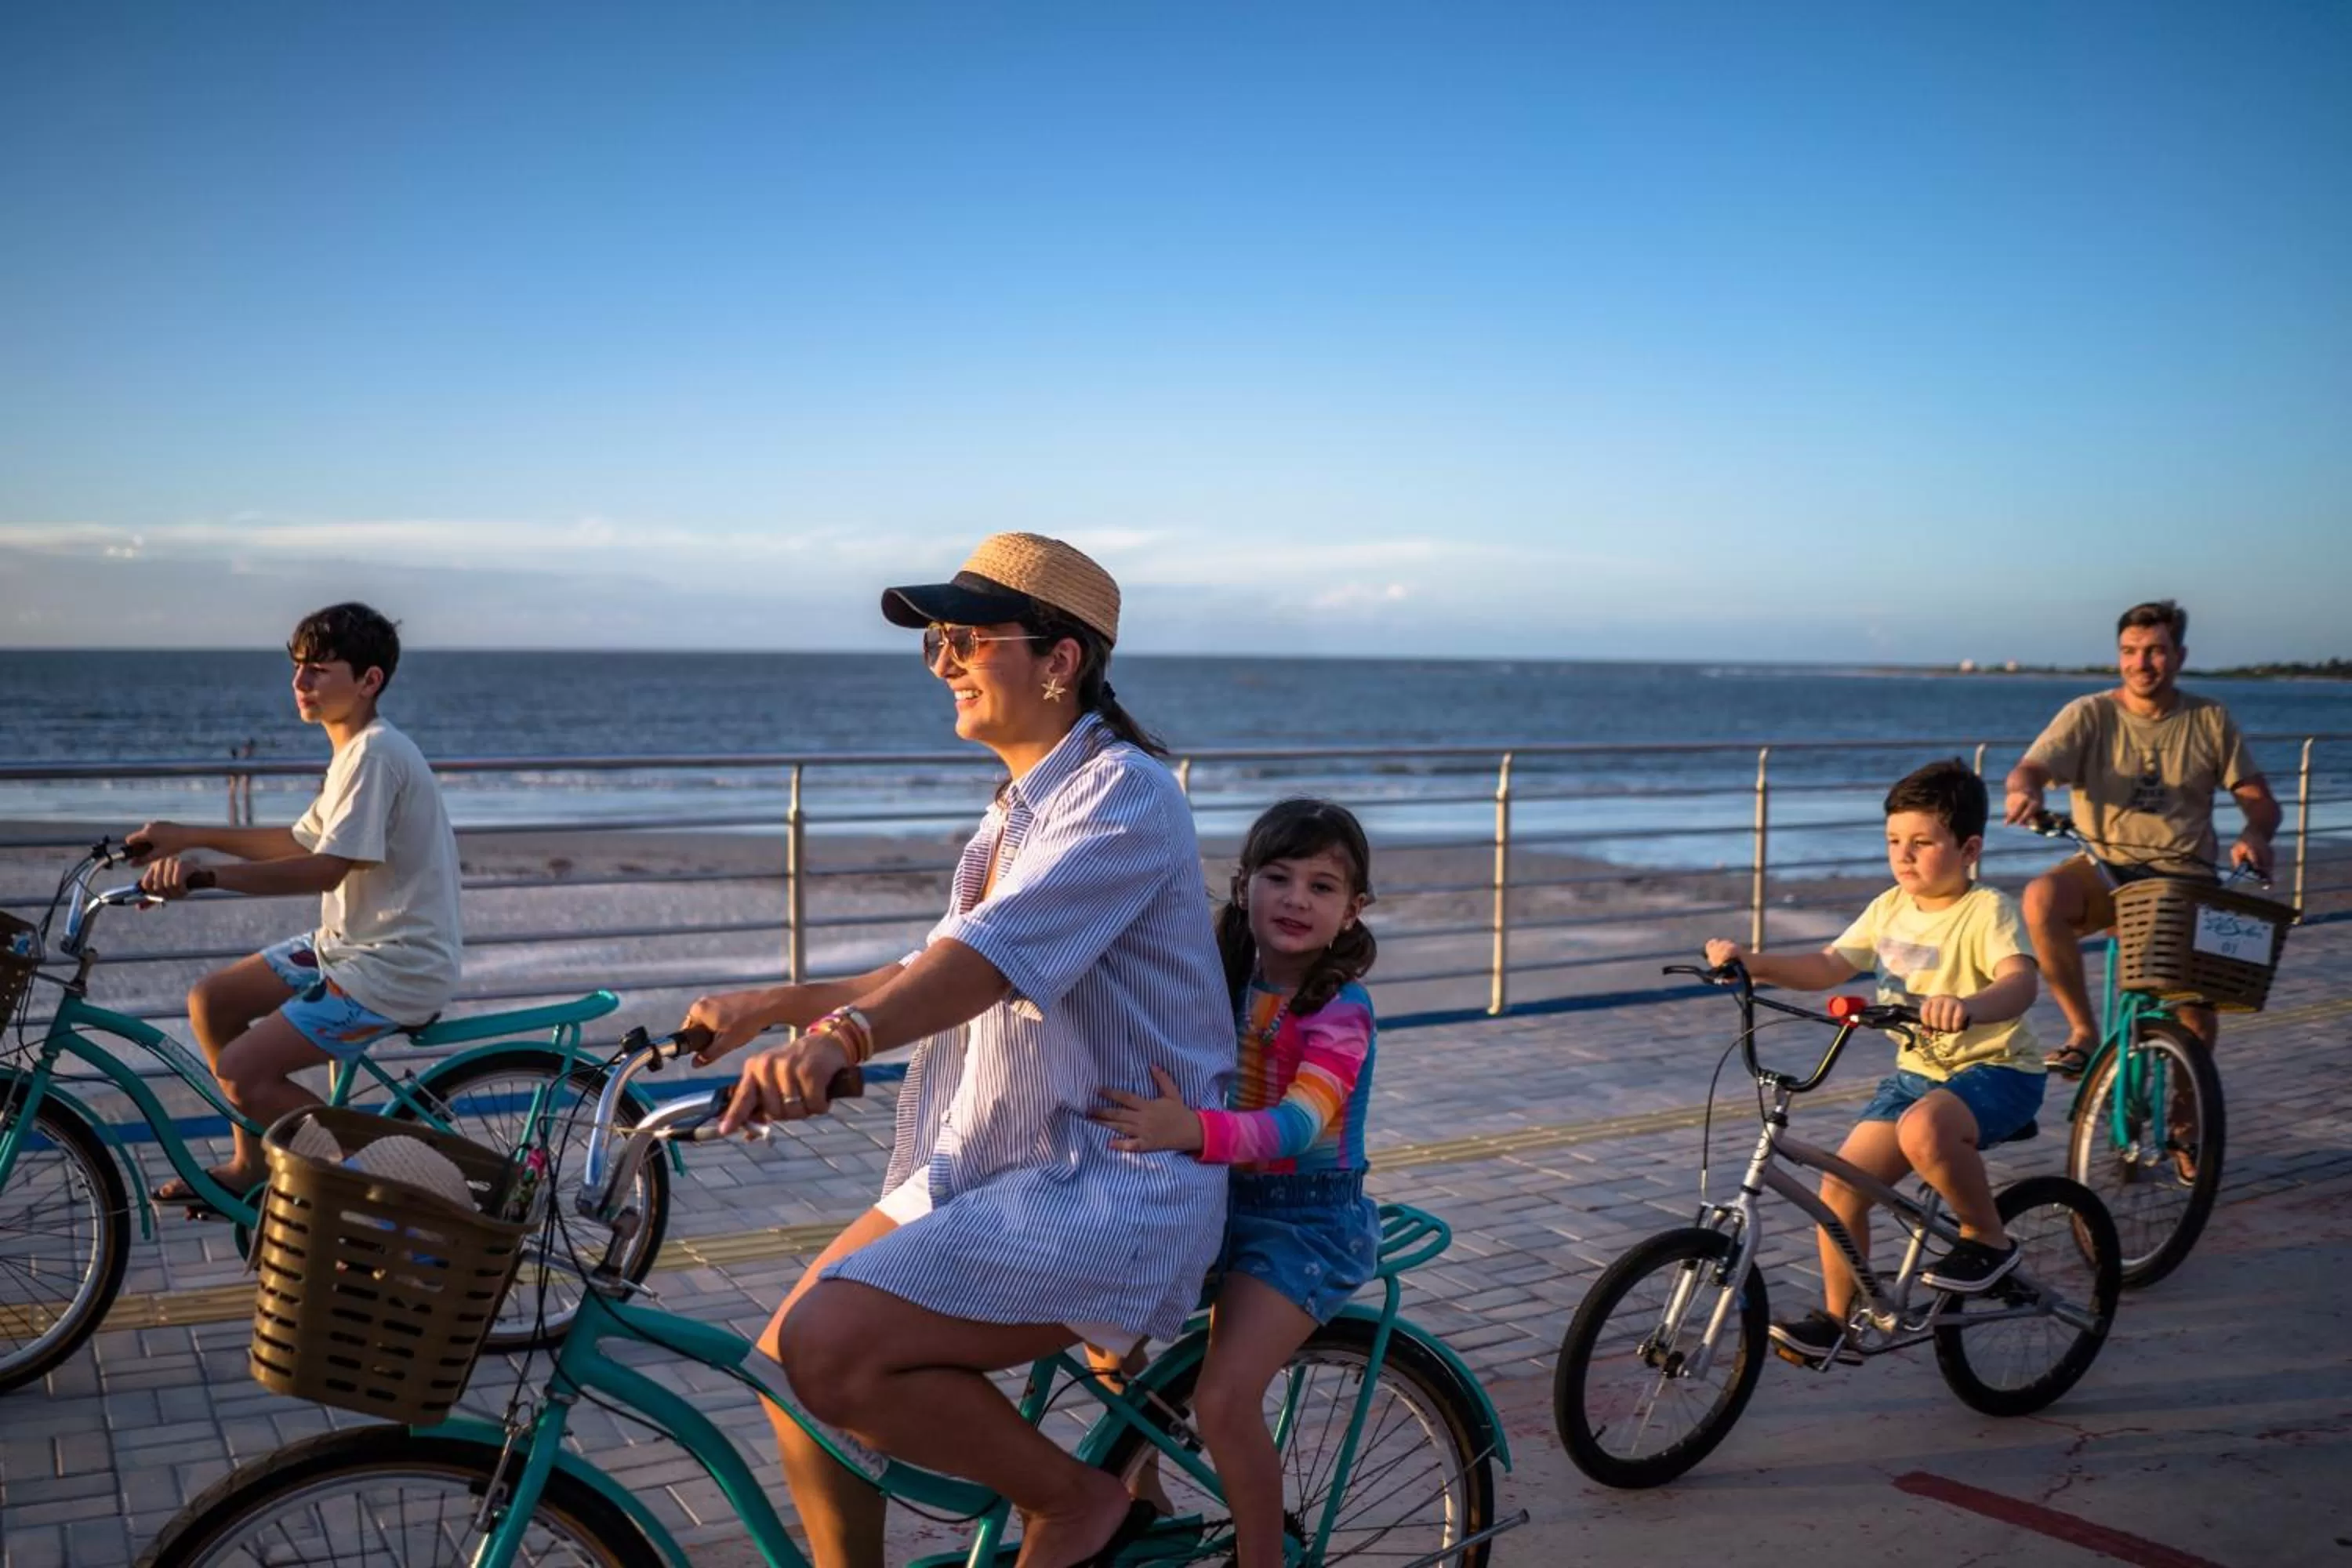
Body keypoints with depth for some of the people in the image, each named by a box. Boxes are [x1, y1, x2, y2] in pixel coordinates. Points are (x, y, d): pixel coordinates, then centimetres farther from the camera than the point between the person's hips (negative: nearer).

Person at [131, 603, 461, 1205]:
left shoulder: (376, 753, -20)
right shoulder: (357, 750, 12)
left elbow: (326, 868, -27)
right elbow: (301, 842, 20)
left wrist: (205, 873, -31)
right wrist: (189, 836, 13)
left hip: (394, 968, -10)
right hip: (350, 945, 10)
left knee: (242, 1073, -15)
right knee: (210, 1000, 11)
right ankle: (253, 1165, 24)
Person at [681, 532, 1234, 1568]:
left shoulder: (1122, 794, -15)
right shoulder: (1020, 809, 15)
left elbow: (996, 954, -32)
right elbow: (943, 978, 20)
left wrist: (841, 1039, -47)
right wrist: (770, 1005, 11)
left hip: (1102, 1187, -9)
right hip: (985, 1169, 9)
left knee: (830, 1353, -22)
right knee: (788, 1361, 2)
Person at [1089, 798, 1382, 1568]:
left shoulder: (1340, 1011, -17)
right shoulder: (1224, 980, 1)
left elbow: (1301, 1123, -31)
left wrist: (1193, 1130, -47)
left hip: (1304, 1221, -6)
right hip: (1219, 1201, 6)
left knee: (1224, 1400, -18)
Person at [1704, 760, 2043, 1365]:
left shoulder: (1987, 911, -16)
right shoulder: (1890, 908, 5)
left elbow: (2021, 980, -32)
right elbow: (1831, 965, 9)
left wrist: (1968, 1007, -55)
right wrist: (1754, 963, -8)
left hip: (1995, 1069, -7)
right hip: (1917, 1070, 7)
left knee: (1924, 1129, -38)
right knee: (1841, 1184, -4)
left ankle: (1987, 1240, -11)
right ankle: (1838, 1321, 12)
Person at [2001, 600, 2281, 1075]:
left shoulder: (2211, 720, 6)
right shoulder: (2090, 714, 1)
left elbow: (2260, 799, 7)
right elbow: (2031, 768, -13)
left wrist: (2254, 836, -17)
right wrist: (2024, 791, -38)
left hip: (2184, 877, 1)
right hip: (2105, 870, 0)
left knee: (2195, 1007, -14)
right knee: (2041, 898, -34)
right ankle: (2083, 1030, -20)